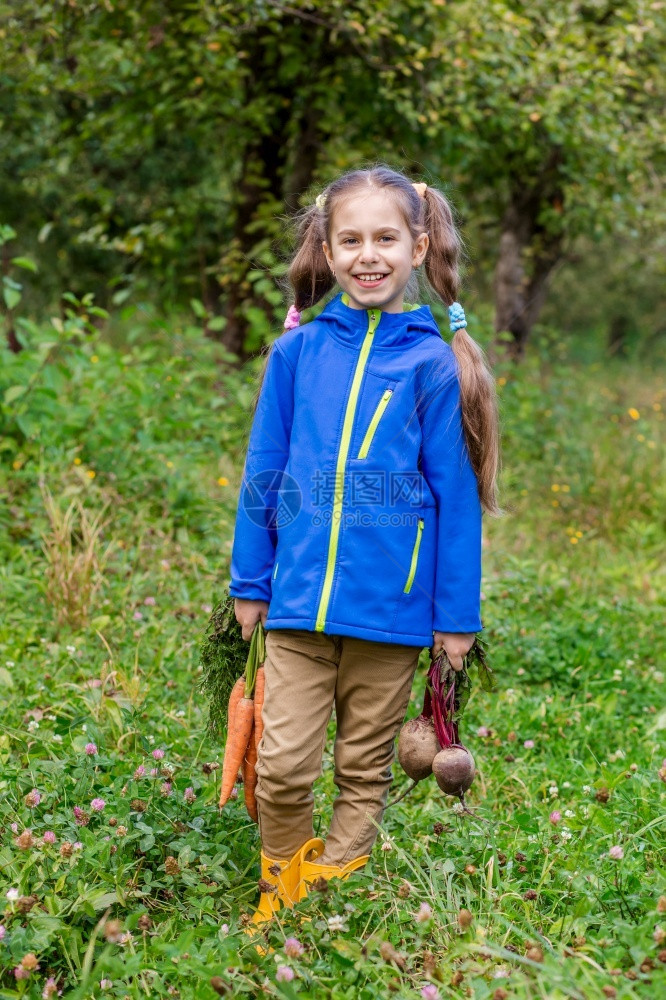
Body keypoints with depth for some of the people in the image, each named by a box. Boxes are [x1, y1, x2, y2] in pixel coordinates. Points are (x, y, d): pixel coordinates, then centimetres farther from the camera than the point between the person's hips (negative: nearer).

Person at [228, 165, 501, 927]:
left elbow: (455, 493, 0)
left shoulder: (433, 362, -2)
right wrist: (249, 582, 9)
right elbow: (263, 472, 9)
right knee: (283, 764, 1)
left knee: (365, 767, 12)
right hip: (299, 598, 1)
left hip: (392, 604, -1)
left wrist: (457, 613, 0)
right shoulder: (297, 350, 2)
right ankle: (280, 883, 25)